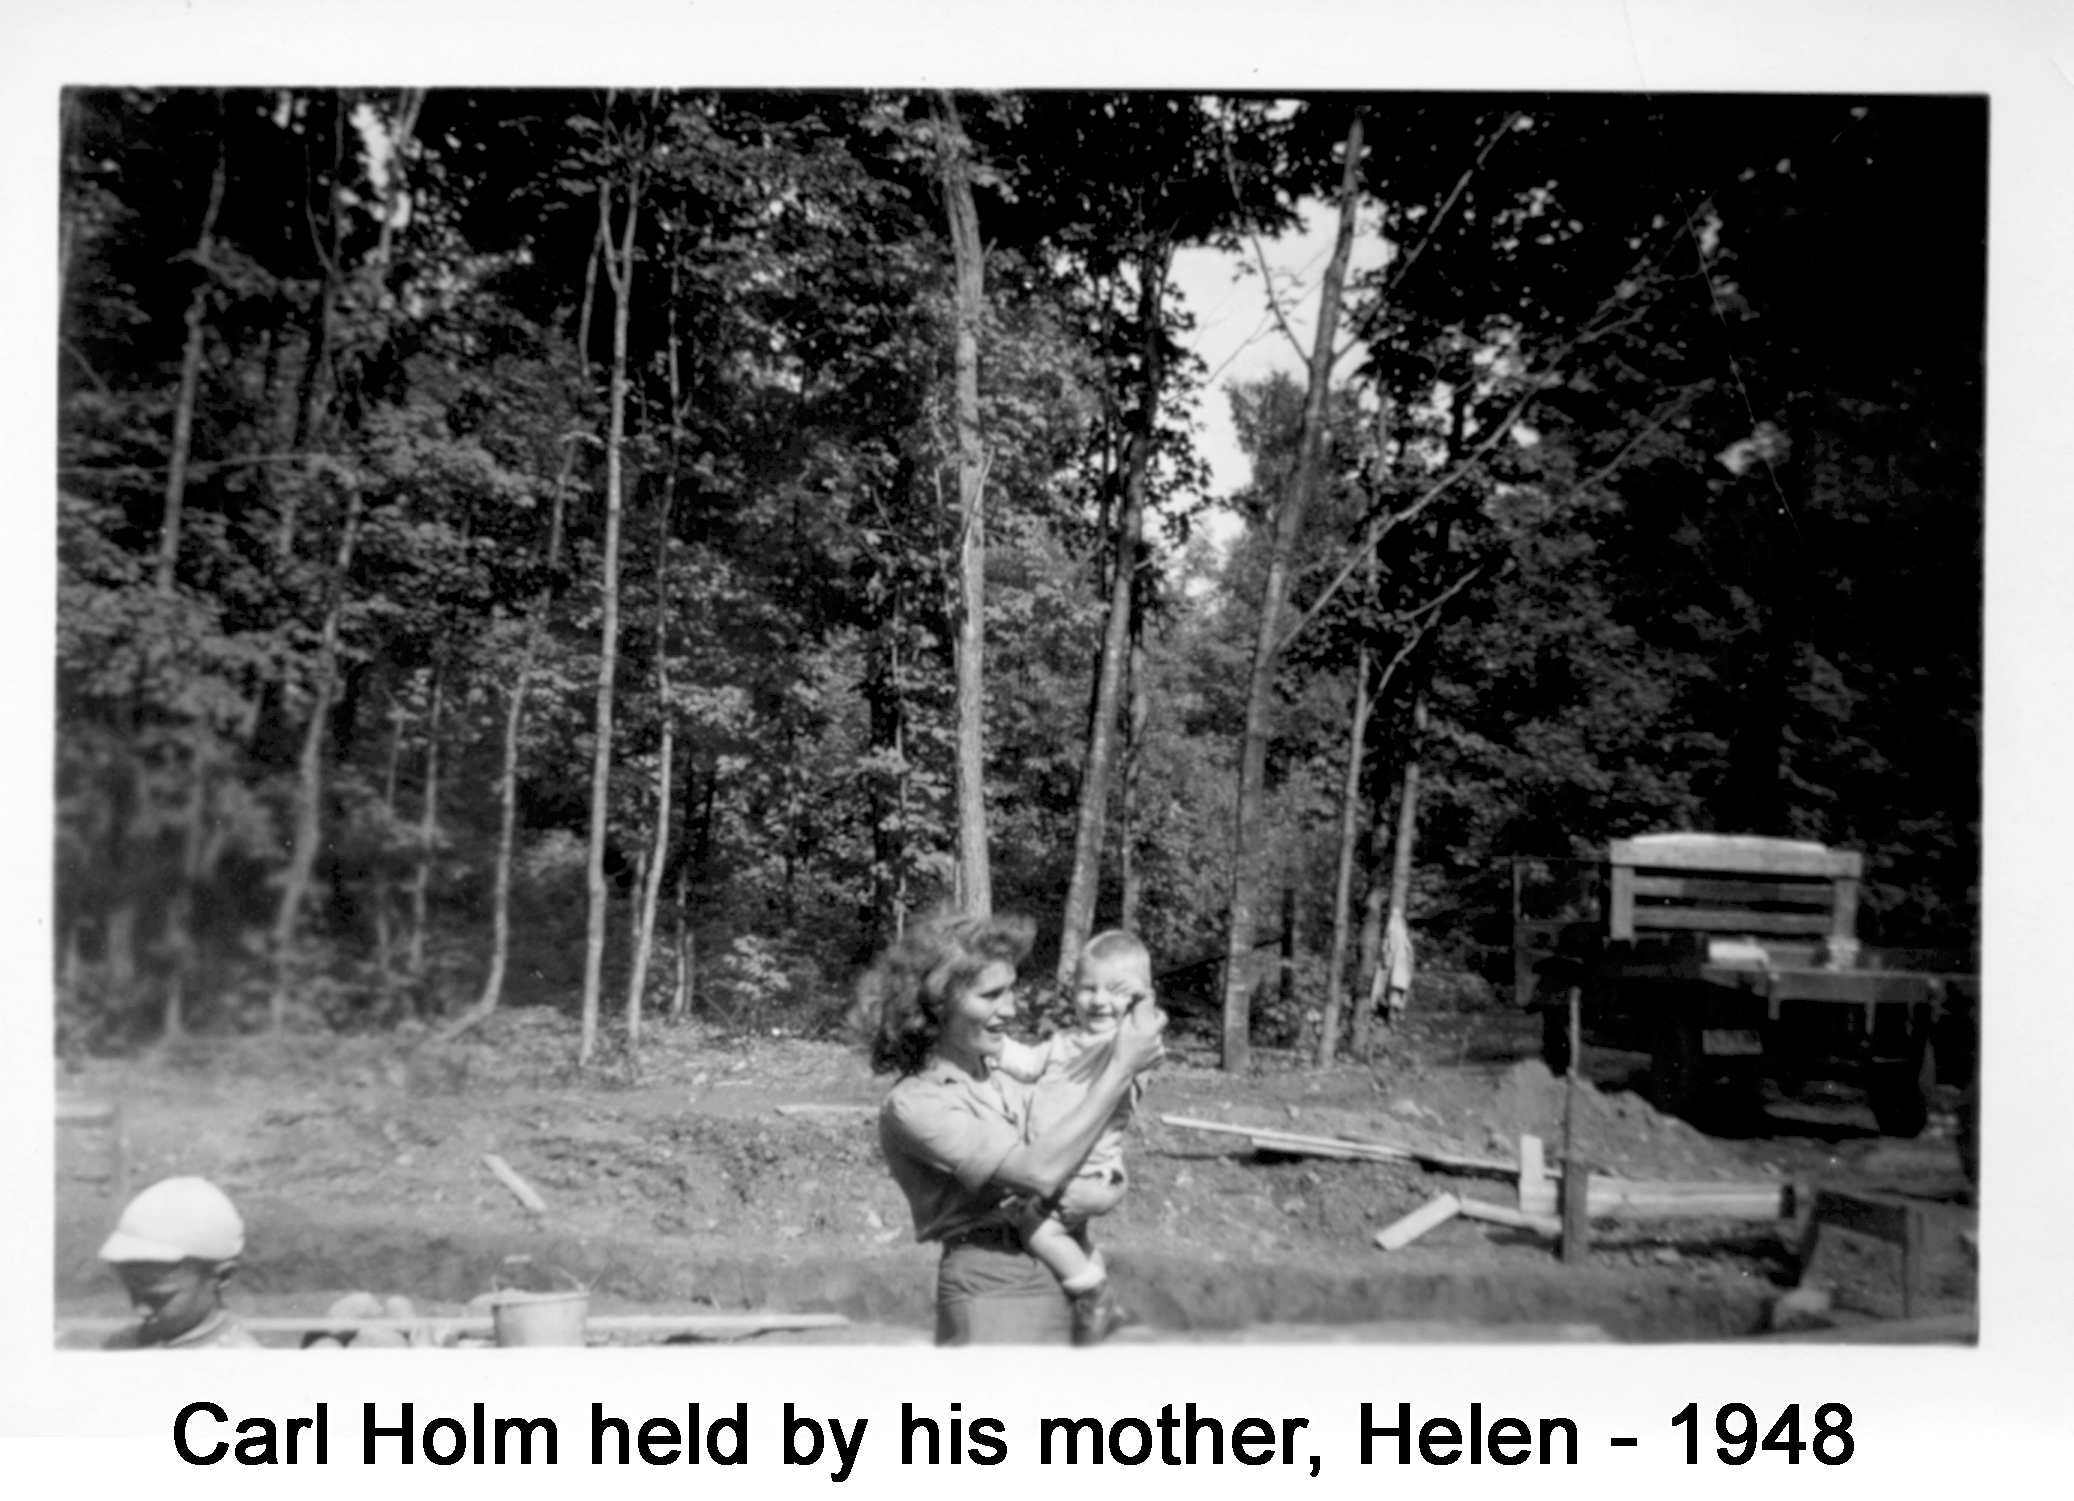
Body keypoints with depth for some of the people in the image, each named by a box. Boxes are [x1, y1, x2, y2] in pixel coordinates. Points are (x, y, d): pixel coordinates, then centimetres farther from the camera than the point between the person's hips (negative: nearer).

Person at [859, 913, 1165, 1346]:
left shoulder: (1000, 1070, 8)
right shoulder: (913, 1105, -15)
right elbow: (1039, 1173, -23)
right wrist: (1122, 1067, -19)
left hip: (1063, 1274, 7)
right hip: (995, 1288, -7)